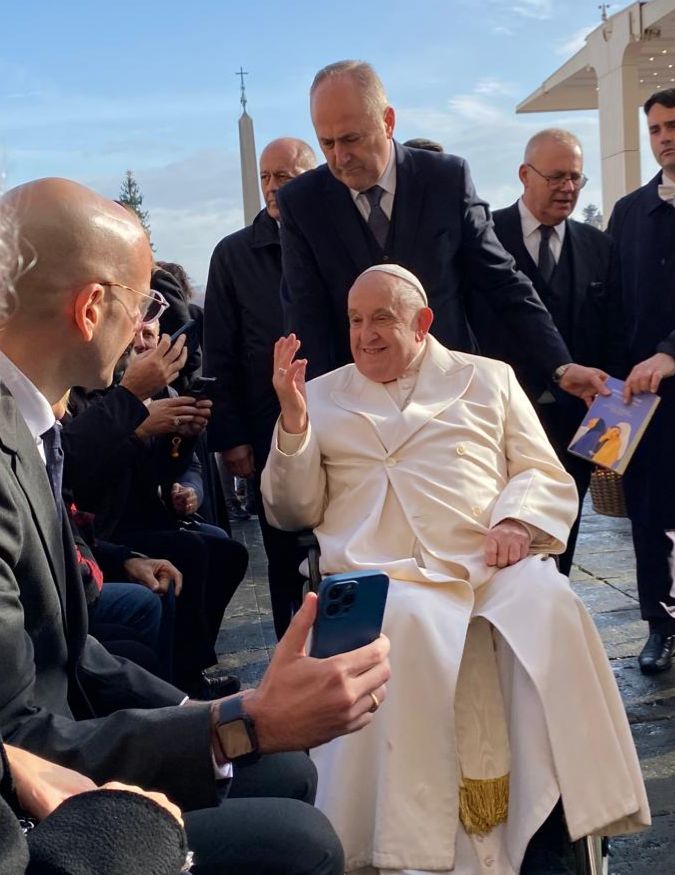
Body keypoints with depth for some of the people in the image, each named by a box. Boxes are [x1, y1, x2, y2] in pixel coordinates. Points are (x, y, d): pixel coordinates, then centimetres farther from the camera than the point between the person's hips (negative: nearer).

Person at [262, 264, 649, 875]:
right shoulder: (323, 397, 21)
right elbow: (294, 512, 16)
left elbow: (548, 477, 14)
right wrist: (293, 424, 1)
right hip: (385, 573, -1)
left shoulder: (489, 379, 20)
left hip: (493, 561, 1)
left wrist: (517, 521, -9)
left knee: (550, 604, -31)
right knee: (406, 620, -35)